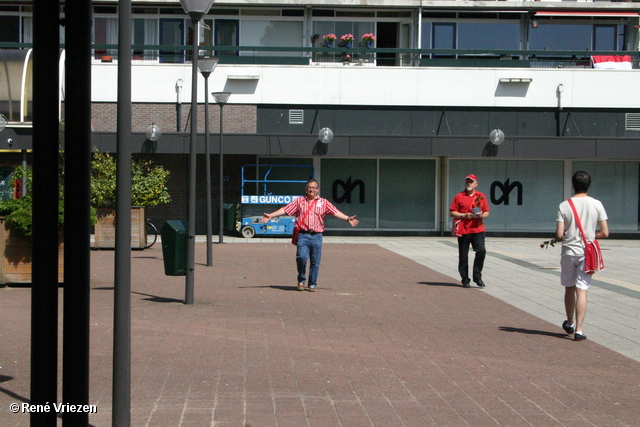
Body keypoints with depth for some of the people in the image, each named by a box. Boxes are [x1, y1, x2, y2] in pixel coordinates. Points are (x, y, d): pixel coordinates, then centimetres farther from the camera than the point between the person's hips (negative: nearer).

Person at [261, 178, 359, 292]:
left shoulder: (324, 202, 12)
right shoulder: (299, 201, 10)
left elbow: (336, 212, 5)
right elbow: (285, 210, 6)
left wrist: (347, 219, -8)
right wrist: (271, 216, -2)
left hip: (317, 236, 1)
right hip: (303, 235, -1)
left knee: (315, 261, 2)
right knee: (302, 257, -16)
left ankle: (312, 284, 17)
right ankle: (301, 280, 7)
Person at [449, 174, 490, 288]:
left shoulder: (481, 196, 13)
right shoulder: (459, 196, 7)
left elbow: (487, 212, 15)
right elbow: (452, 213, 4)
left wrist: (482, 215, -8)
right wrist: (464, 215, -11)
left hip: (478, 229, 1)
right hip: (463, 230, -1)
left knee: (481, 251, -15)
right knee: (463, 256, 1)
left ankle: (477, 276, 0)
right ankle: (465, 280, 11)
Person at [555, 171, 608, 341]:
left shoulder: (564, 206, -7)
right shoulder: (597, 205, -3)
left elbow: (559, 235, -11)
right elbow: (605, 233, -3)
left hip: (569, 252, 0)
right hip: (587, 253, 0)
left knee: (569, 288, 17)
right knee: (581, 291, -1)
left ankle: (570, 323, 32)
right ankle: (578, 330, -7)